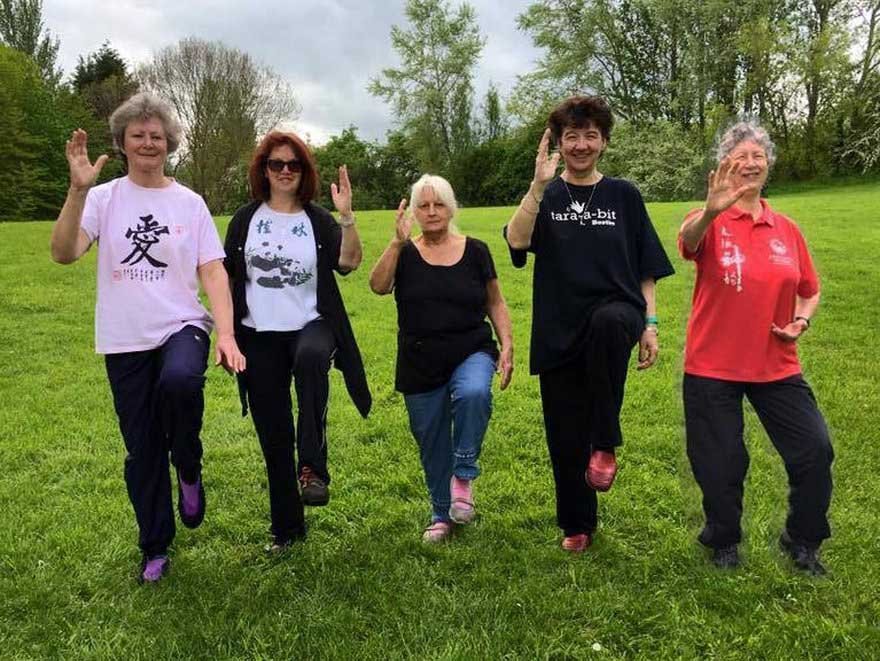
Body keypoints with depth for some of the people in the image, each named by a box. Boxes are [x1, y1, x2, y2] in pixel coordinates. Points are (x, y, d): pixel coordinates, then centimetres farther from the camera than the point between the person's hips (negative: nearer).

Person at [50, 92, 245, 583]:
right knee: (142, 450, 8)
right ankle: (156, 547, 28)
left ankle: (189, 470, -5)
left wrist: (227, 333, -15)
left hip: (182, 327, -1)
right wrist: (79, 189, -24)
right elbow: (64, 253, -13)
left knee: (179, 382, -35)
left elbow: (213, 271, -2)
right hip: (125, 340, 1)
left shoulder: (189, 202, 4)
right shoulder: (104, 198, 2)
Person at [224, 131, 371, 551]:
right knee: (273, 437, 5)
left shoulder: (318, 220, 4)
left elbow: (349, 262, -13)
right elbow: (226, 279, 8)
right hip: (260, 337, 2)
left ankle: (312, 467, -35)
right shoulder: (245, 219, 6)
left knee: (311, 357, -40)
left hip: (311, 326, -1)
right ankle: (286, 528, 21)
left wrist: (346, 216, -25)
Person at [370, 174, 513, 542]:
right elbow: (378, 286, -15)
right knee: (432, 445, 9)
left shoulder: (475, 251, 3)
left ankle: (464, 476, -13)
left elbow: (495, 303, 8)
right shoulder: (405, 254, 3)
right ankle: (441, 515, 31)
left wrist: (507, 346, -2)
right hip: (420, 367, 2)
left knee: (473, 393, -34)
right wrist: (398, 241, -21)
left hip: (471, 353, -1)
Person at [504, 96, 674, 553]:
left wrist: (650, 325, 1)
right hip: (559, 331, 2)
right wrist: (540, 185, -19)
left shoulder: (623, 196, 8)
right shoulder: (545, 196, 8)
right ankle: (576, 525, 27)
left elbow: (646, 269, 9)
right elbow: (516, 241, -13)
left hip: (616, 313, -1)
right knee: (565, 436, 4)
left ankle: (606, 444, -23)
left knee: (608, 321, -39)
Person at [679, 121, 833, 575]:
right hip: (712, 367, -3)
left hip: (776, 365, 3)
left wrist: (801, 320, -5)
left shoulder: (787, 230, 5)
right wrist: (709, 212, -54)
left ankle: (802, 542, 25)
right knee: (721, 465, 6)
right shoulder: (711, 224, -7)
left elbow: (810, 291, 16)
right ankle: (723, 541, 35)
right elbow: (687, 241, -33)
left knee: (815, 451, -1)